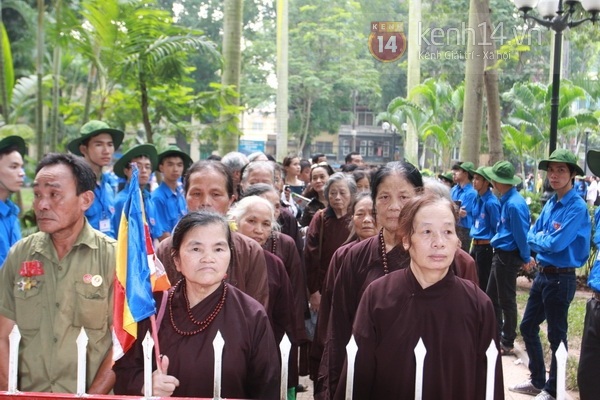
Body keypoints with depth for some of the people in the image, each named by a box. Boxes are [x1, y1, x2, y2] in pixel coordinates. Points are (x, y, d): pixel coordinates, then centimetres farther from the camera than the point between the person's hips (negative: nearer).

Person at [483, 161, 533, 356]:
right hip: (500, 254, 10)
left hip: (508, 257, -10)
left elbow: (521, 233, -19)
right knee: (491, 296, 20)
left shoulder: (514, 204, -24)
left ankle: (508, 343, 18)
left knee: (506, 300, 4)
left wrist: (526, 257, -8)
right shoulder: (507, 200, 6)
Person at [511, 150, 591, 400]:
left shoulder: (577, 207, -17)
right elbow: (531, 236, 7)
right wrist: (546, 236, -12)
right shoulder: (550, 203, 7)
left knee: (557, 335, 5)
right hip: (542, 274, 9)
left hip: (561, 278, -8)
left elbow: (556, 244, -24)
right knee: (528, 327, 17)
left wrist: (539, 238, -6)